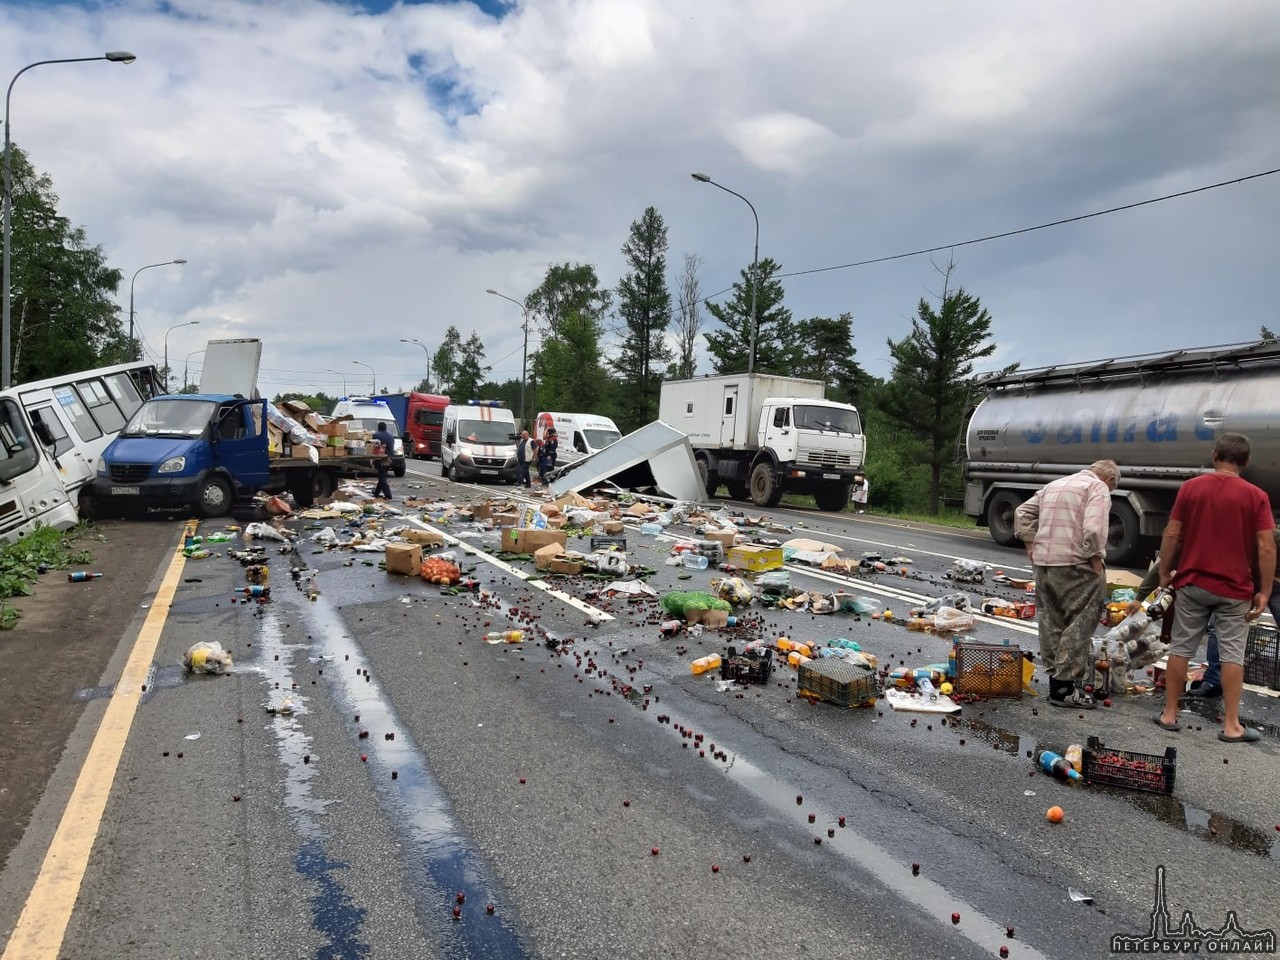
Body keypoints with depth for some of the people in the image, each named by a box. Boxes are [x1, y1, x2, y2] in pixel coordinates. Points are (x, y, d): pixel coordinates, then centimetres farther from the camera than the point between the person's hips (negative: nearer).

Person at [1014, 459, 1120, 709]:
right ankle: (1064, 686, -2)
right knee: (1080, 624, -2)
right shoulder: (1098, 488, -3)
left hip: (1042, 562, 8)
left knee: (1052, 621, 15)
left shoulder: (1054, 485, 21)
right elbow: (1093, 530, -18)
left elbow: (1022, 514, 22)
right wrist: (1098, 565, -10)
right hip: (1074, 565, -8)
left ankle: (1054, 677, 23)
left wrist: (1031, 546, 18)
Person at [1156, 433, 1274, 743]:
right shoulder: (1255, 496, -5)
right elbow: (1266, 547, -9)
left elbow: (1171, 535, -2)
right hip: (1235, 589, -1)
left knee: (1181, 648, 9)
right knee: (1232, 654, 5)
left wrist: (1164, 572, 8)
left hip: (1192, 584, 1)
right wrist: (1264, 591, -3)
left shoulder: (1190, 487, -1)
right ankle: (1231, 725, 6)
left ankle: (1169, 714, 15)